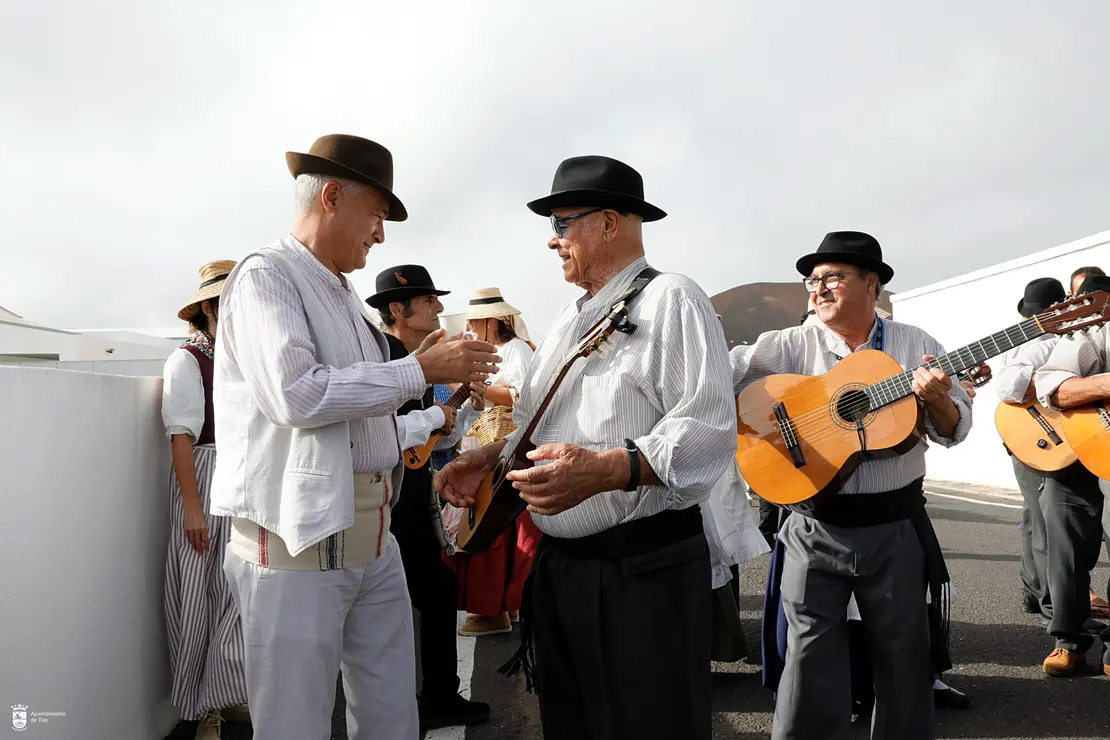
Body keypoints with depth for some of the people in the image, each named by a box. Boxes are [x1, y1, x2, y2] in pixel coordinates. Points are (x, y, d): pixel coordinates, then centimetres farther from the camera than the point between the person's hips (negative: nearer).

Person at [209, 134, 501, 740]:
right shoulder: (265, 275, -7)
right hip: (296, 536, -8)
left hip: (373, 536, 8)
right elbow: (296, 395, -21)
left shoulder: (345, 294, 17)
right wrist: (418, 370, -14)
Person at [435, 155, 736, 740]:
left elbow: (710, 427, -21)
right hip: (557, 564, 8)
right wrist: (490, 457, 7)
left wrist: (606, 470, -32)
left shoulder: (670, 299, -10)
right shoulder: (567, 322, 18)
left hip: (644, 569, -8)